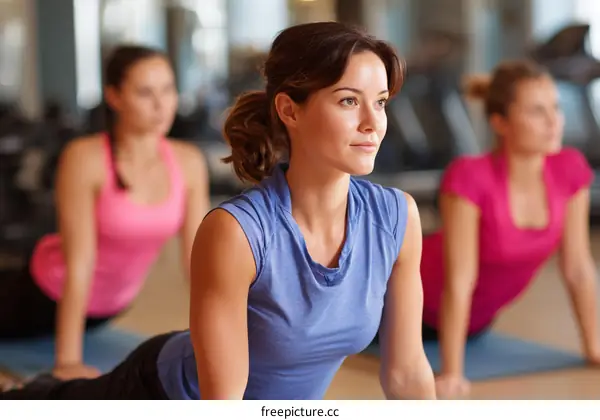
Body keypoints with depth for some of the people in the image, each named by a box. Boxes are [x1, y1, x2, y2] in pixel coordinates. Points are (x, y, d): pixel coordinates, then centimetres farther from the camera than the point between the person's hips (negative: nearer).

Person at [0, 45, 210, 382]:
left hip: (112, 303, 5)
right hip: (50, 292, -5)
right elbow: (79, 263, -31)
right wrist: (68, 361, -30)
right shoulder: (85, 158, -29)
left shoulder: (189, 162, -16)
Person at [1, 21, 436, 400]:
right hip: (170, 396, -4)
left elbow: (407, 370, -13)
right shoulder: (235, 230, -39)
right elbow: (221, 404, -36)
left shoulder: (396, 216, -24)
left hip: (273, 411, 4)